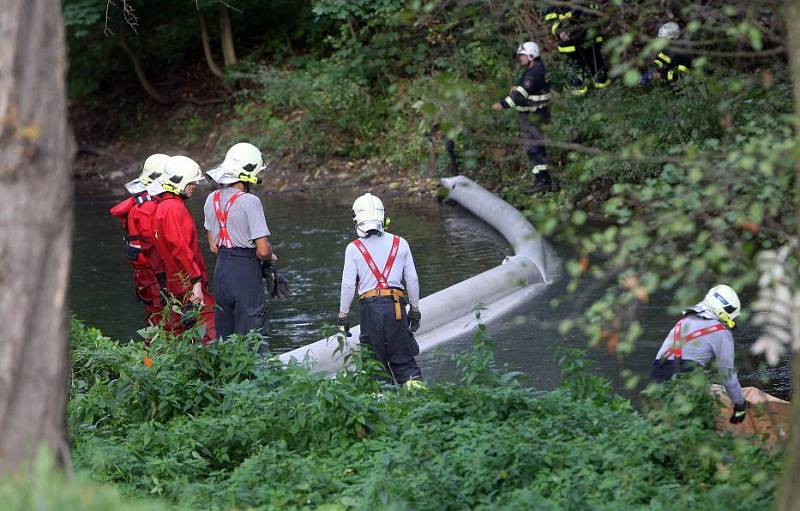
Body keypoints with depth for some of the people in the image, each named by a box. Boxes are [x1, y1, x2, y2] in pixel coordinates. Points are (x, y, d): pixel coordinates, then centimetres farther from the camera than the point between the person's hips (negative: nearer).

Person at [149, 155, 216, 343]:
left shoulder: (164, 206, 16)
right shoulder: (173, 208, -16)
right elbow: (181, 248, -22)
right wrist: (196, 280, -22)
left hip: (175, 282, 10)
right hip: (188, 281, -10)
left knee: (177, 327, 13)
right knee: (210, 321, -13)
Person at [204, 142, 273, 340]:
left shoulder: (212, 199, 6)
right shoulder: (250, 202, -17)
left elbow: (213, 246, 12)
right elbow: (263, 251, -18)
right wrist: (268, 257, 2)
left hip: (221, 270, 7)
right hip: (246, 272, -7)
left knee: (224, 337, 14)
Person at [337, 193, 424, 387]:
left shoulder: (354, 249, 0)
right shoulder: (400, 244, 8)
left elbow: (348, 285, -1)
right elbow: (412, 279, 10)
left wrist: (343, 316, 7)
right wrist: (415, 310, 19)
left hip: (370, 306, -2)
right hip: (397, 306, 2)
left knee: (375, 359, 8)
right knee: (402, 357, 7)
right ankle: (414, 382, -11)